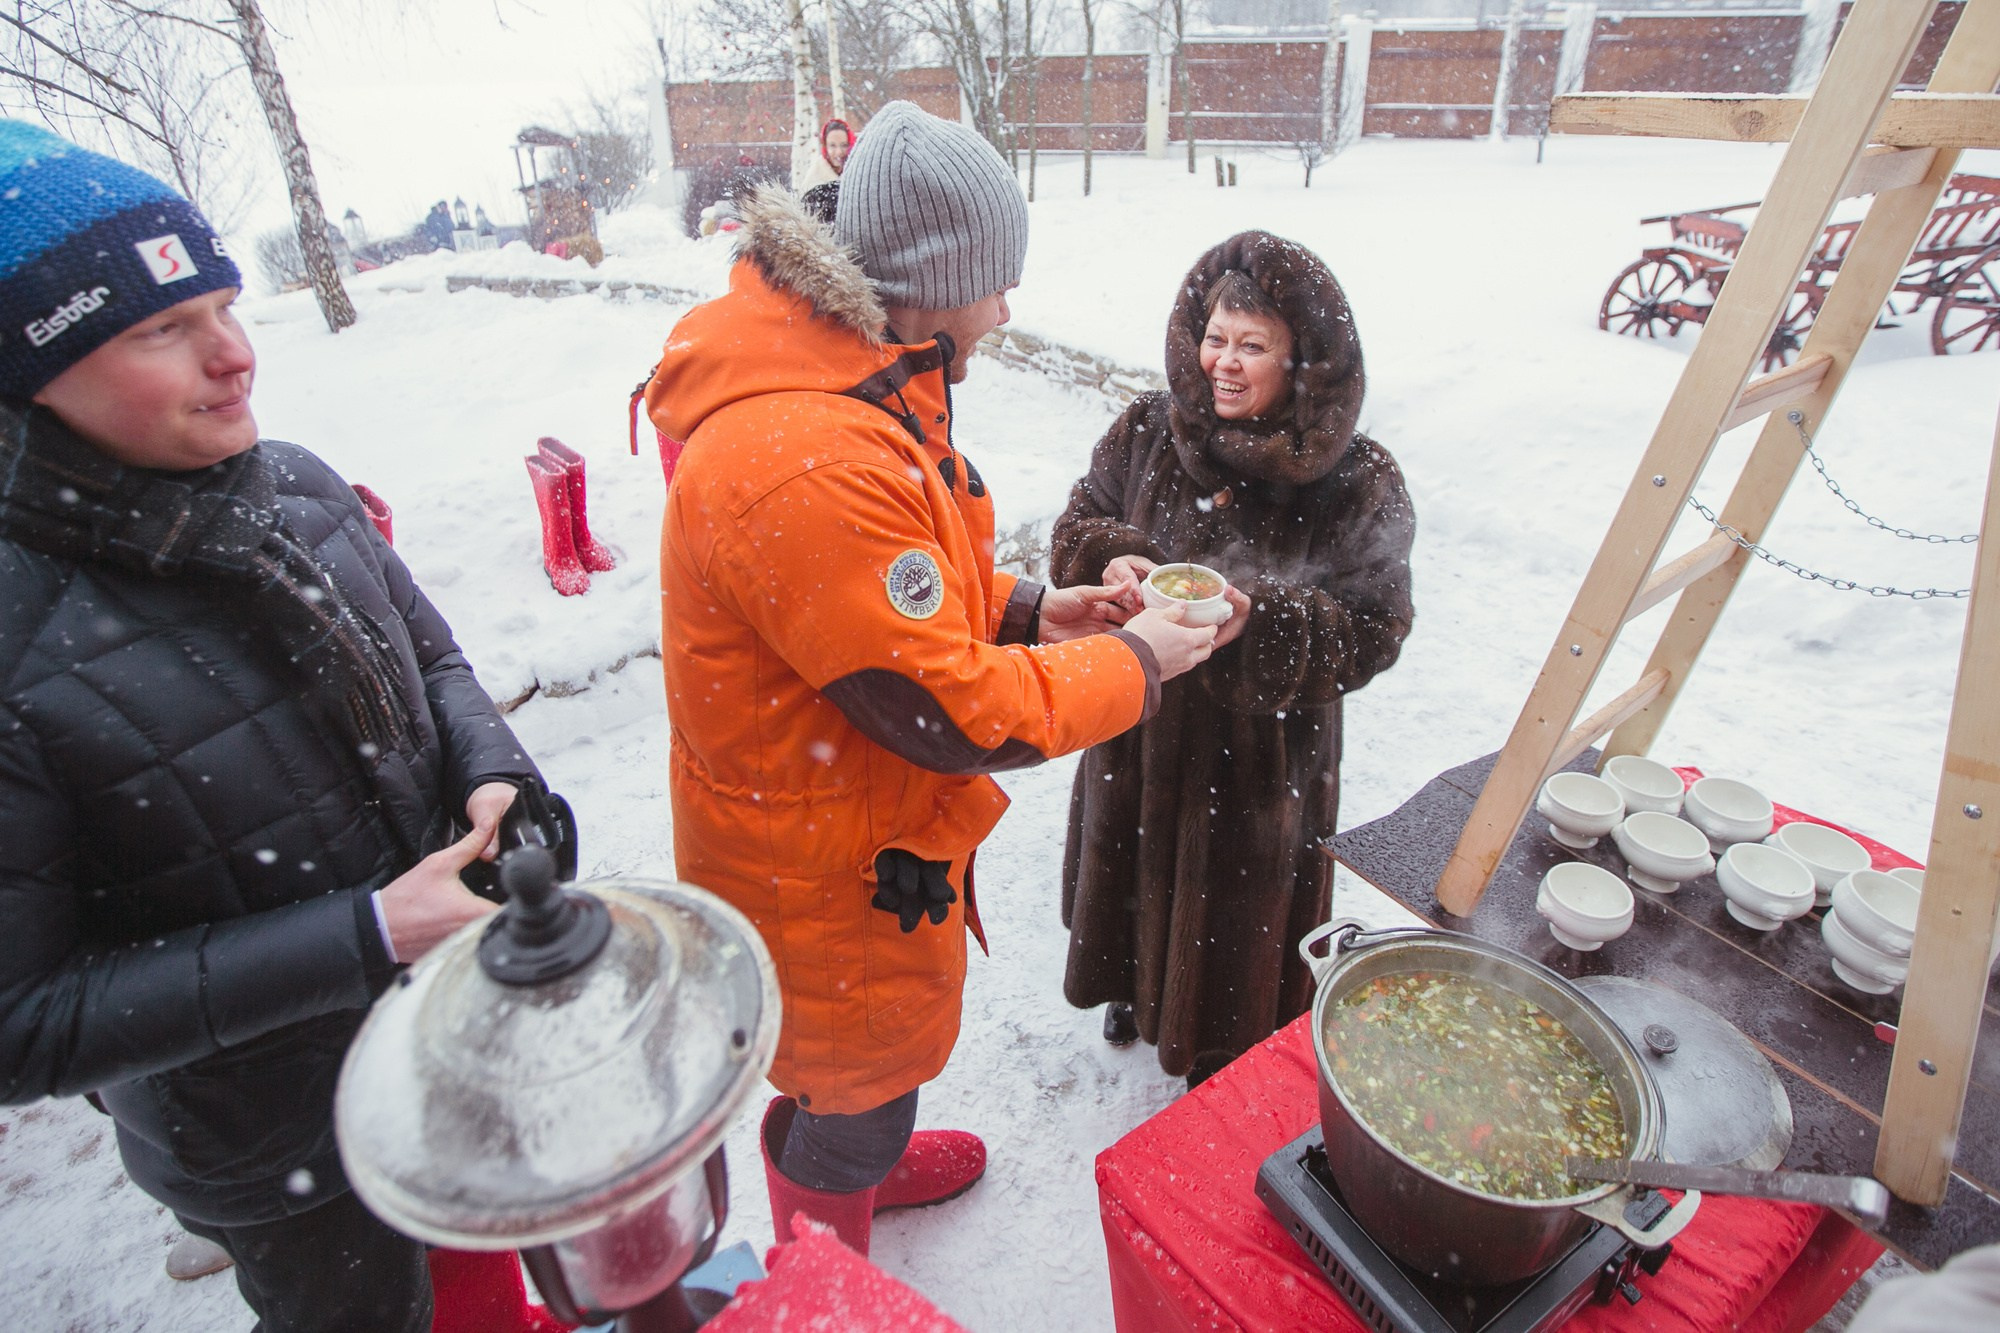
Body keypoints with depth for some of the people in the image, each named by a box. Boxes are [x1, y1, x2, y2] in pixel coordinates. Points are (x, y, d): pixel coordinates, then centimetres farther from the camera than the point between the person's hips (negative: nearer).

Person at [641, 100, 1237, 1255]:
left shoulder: (847, 383, 0)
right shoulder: (807, 464, -35)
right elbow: (955, 713, -30)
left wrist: (1023, 610, 0)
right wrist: (1134, 664, -16)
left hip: (850, 819, 9)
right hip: (834, 871, -9)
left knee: (882, 1041, 32)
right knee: (858, 1076, 18)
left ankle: (870, 1157, 63)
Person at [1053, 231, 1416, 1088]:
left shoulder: (1358, 484, -17)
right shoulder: (1148, 431, -7)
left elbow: (1373, 632, -17)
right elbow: (1077, 525, 3)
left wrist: (1257, 614, -34)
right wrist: (1112, 561, -21)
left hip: (1262, 750, -3)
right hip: (1139, 724, 4)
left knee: (1238, 905, 17)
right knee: (1133, 873, 26)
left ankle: (1225, 1064, 47)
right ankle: (1137, 988, 59)